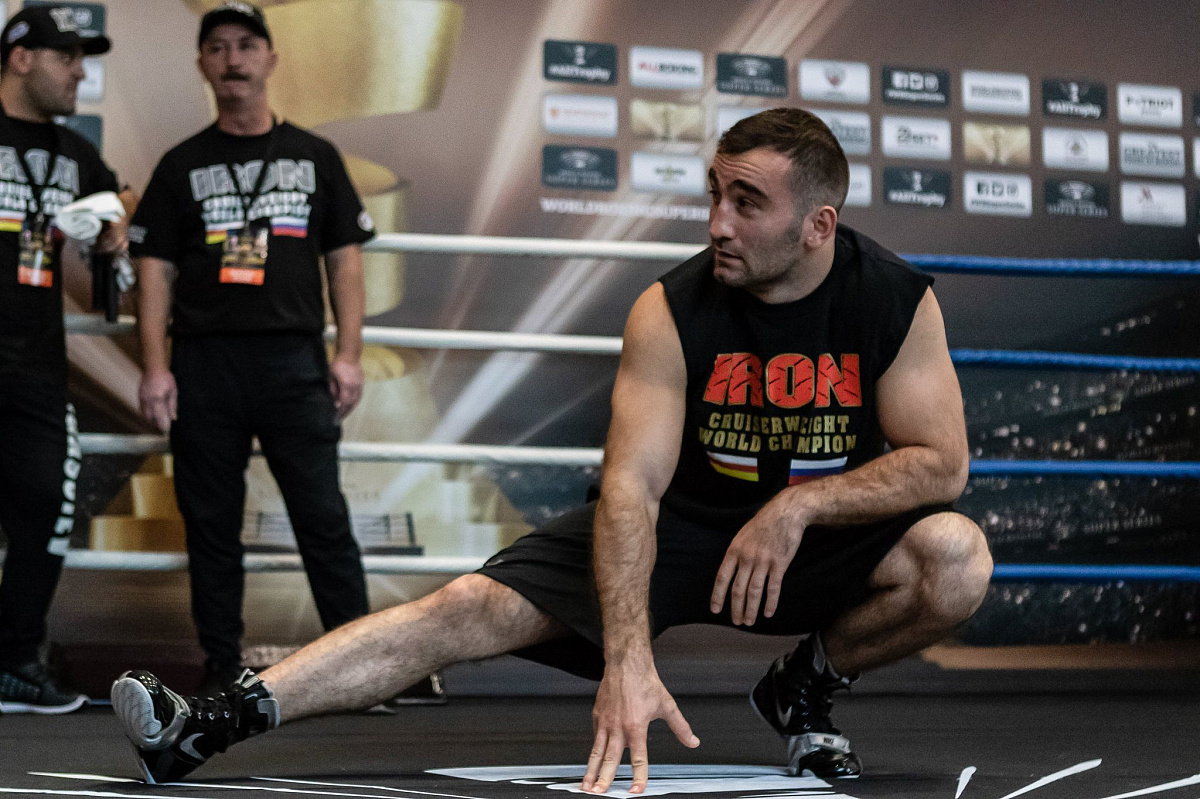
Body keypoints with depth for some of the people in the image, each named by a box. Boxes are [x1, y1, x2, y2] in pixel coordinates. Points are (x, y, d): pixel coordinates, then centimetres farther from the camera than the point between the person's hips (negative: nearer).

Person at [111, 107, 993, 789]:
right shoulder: (671, 311, -17)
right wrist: (627, 659, -39)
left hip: (830, 530, 1)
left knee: (958, 559, -29)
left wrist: (800, 504, -28)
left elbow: (940, 462, -14)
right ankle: (215, 723, -23)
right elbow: (631, 484, -26)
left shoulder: (899, 301, -14)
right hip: (683, 521, 0)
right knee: (475, 606, -18)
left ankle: (805, 688, 0)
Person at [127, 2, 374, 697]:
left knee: (324, 519, -5)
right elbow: (156, 269, 7)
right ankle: (223, 668, 11)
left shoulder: (316, 157, 12)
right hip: (203, 365, 1)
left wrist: (349, 355, 0)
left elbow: (345, 258, 9)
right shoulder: (182, 165, 11)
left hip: (293, 359, -1)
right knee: (211, 522, 4)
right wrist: (155, 368, -2)